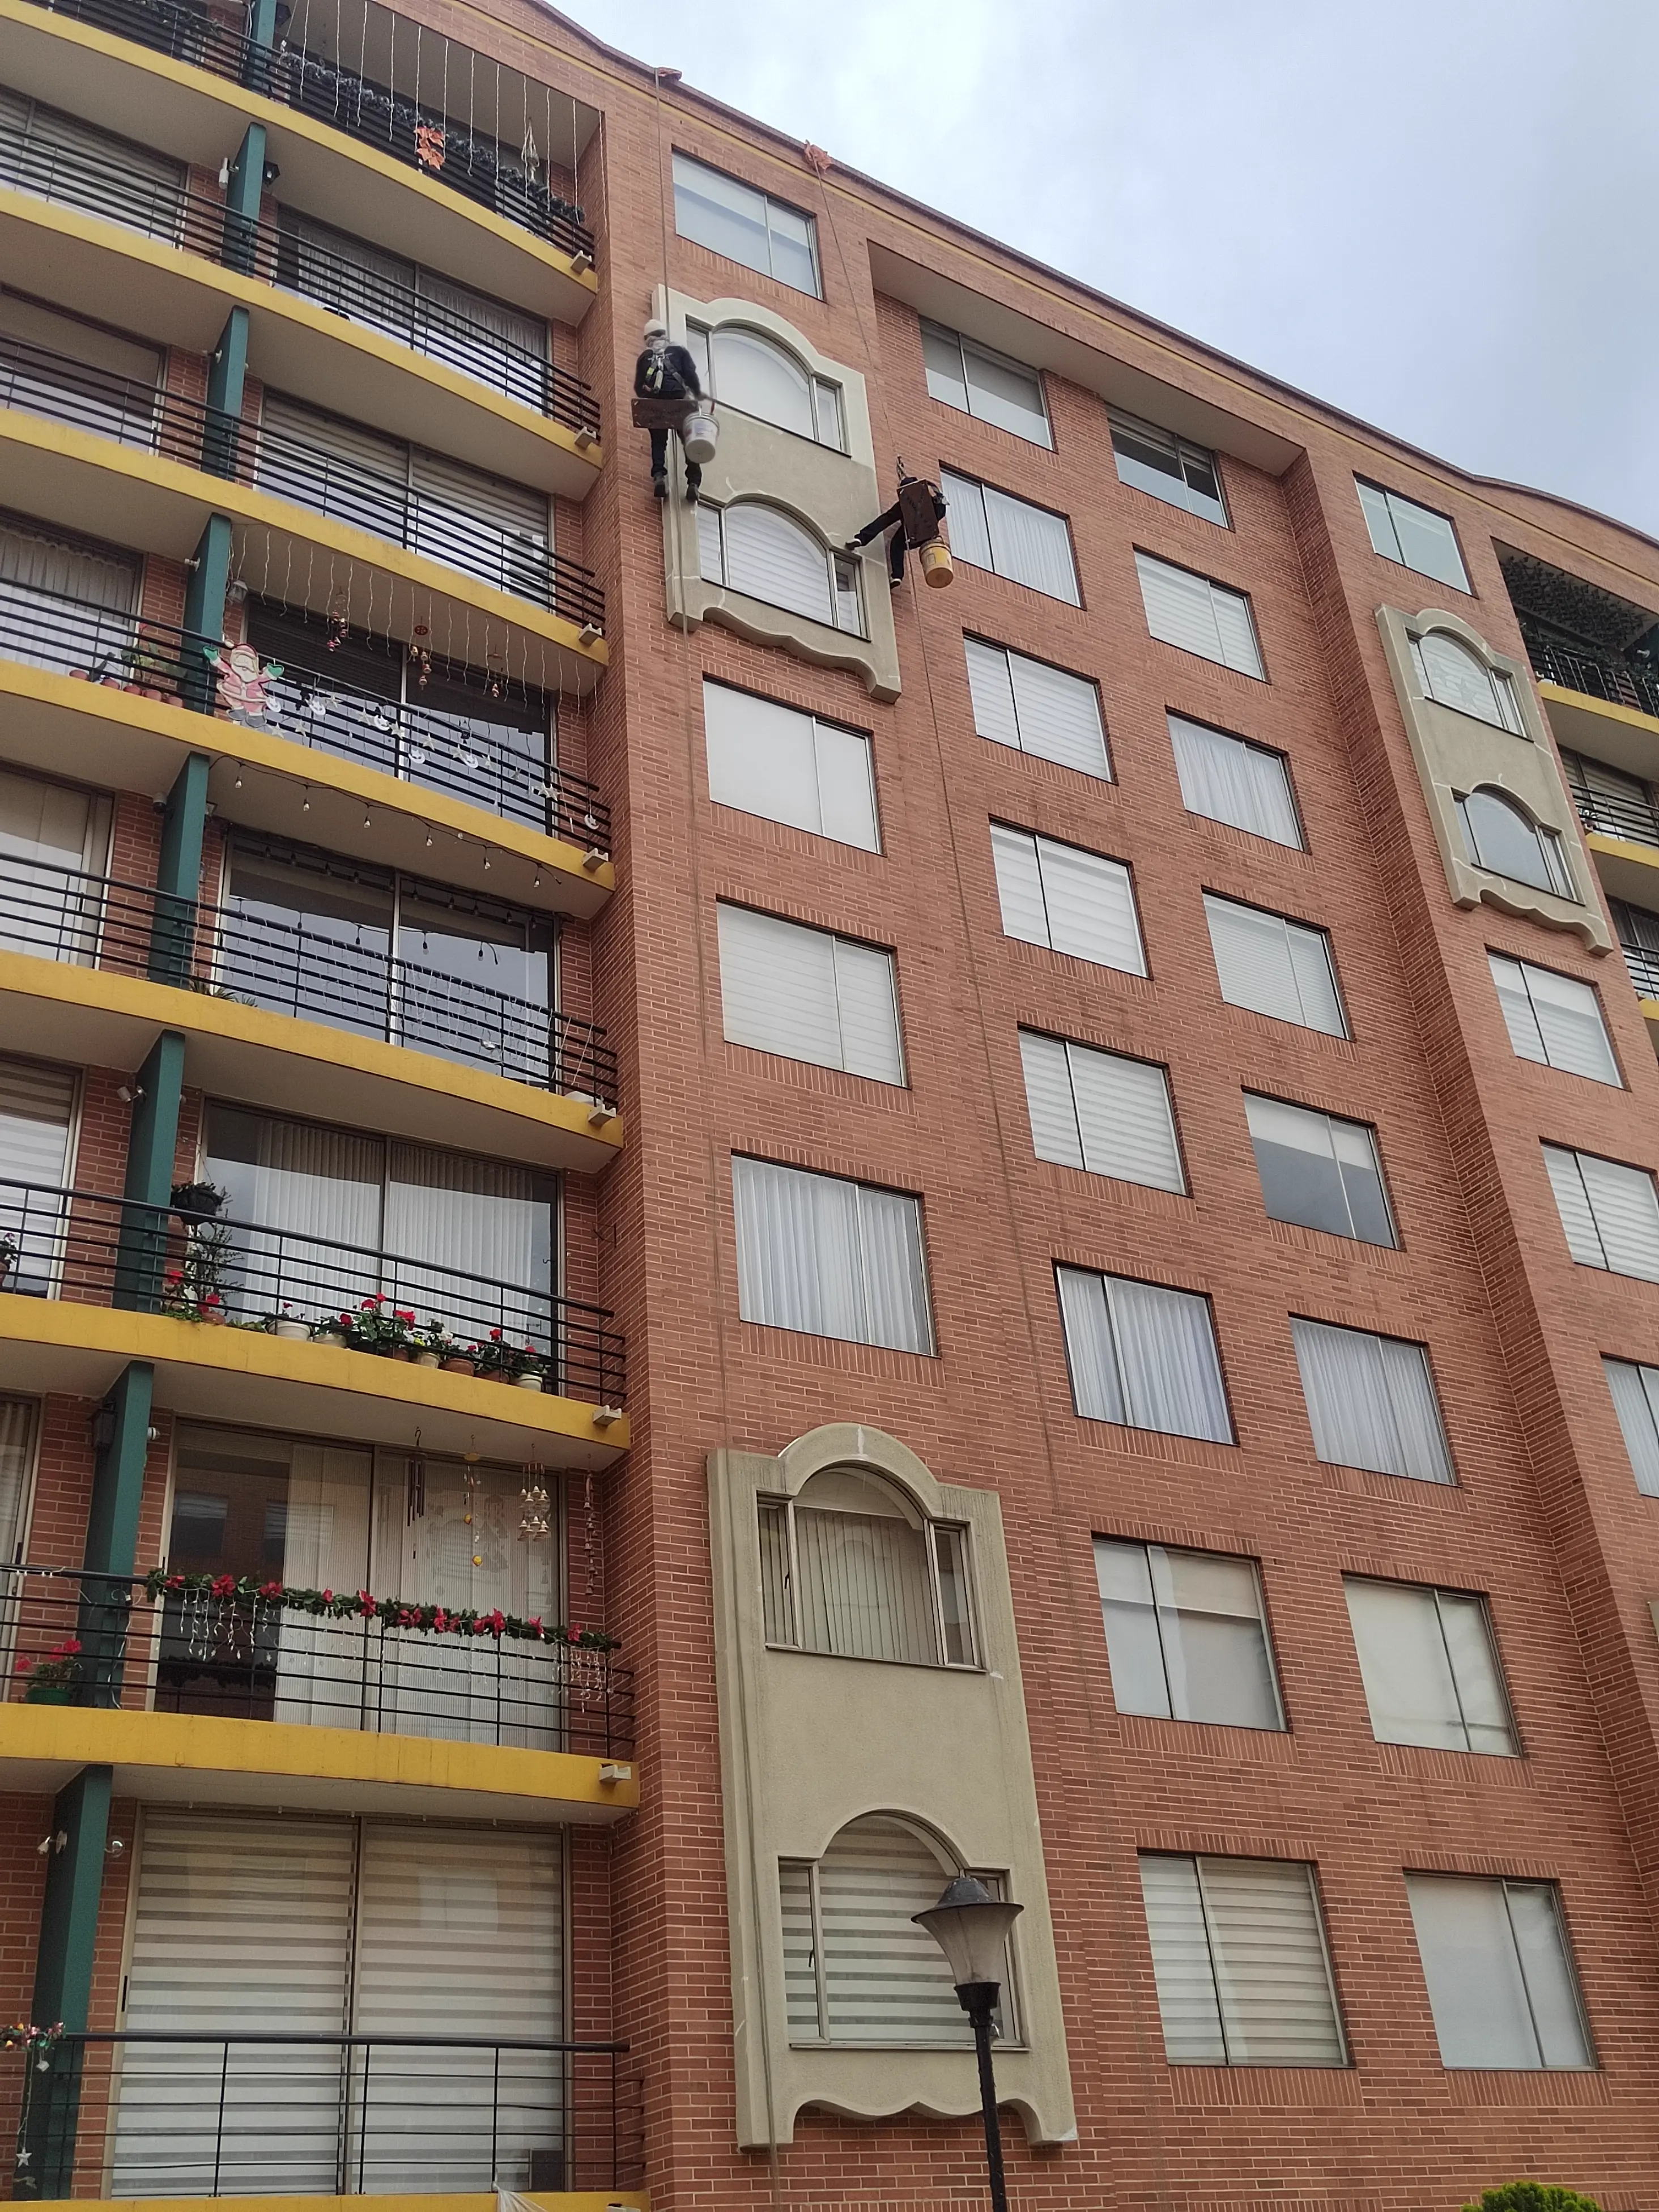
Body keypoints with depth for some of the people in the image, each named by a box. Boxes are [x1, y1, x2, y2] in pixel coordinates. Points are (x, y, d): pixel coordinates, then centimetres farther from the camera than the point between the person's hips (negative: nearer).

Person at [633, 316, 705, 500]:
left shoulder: (644, 358, 17)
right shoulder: (679, 352, 14)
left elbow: (638, 387, 14)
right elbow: (692, 376, 2)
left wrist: (646, 401, 29)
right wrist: (697, 396, 12)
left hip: (655, 405, 1)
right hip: (679, 402, -1)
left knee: (658, 443, 7)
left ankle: (659, 475, -18)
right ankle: (693, 482, -11)